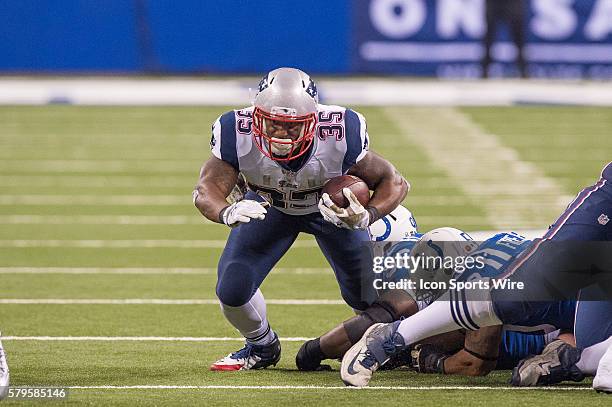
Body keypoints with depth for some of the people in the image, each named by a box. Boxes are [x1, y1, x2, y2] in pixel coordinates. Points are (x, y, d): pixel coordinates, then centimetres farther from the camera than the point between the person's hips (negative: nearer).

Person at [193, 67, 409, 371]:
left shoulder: (340, 136, -40)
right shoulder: (238, 134, -37)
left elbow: (393, 183, -28)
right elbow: (207, 189, -33)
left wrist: (367, 216, -49)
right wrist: (226, 213, -57)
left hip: (333, 205, -1)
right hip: (269, 205, 1)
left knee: (365, 294, 0)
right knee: (231, 290, -13)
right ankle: (261, 346, 22)